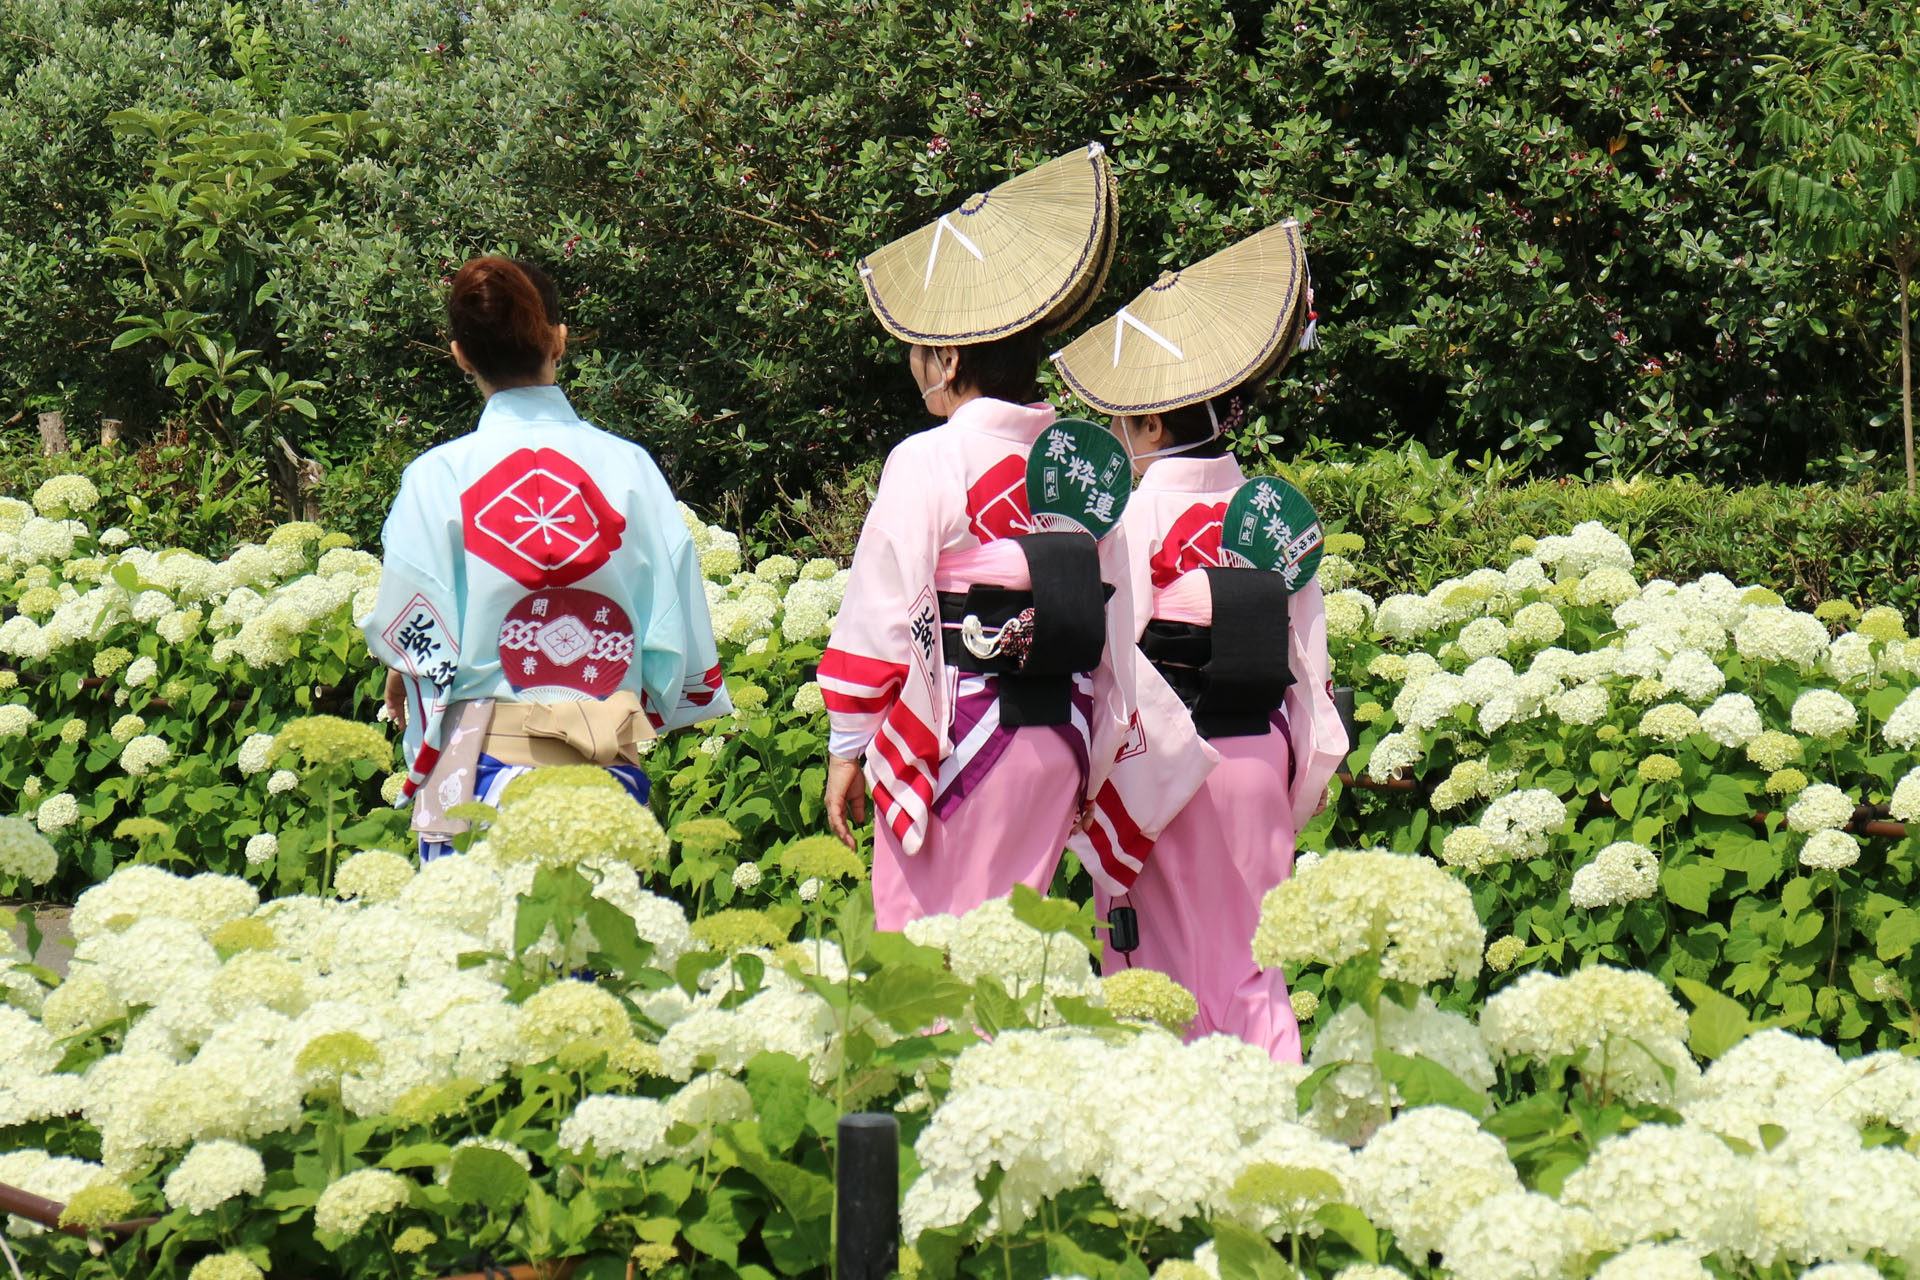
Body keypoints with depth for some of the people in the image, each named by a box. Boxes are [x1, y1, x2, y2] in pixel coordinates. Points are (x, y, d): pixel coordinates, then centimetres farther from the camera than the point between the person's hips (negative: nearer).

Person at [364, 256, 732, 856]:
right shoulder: (630, 466, 0)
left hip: (481, 760, -2)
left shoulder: (438, 476, -6)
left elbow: (412, 643, -3)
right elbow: (680, 628, 2)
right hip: (607, 768, 2)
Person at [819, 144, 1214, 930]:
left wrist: (845, 749, -1)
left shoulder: (927, 462, -9)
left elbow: (880, 615, -9)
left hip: (953, 741, -6)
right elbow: (1114, 626, 10)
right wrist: (1096, 756, 18)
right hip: (1061, 739, 6)